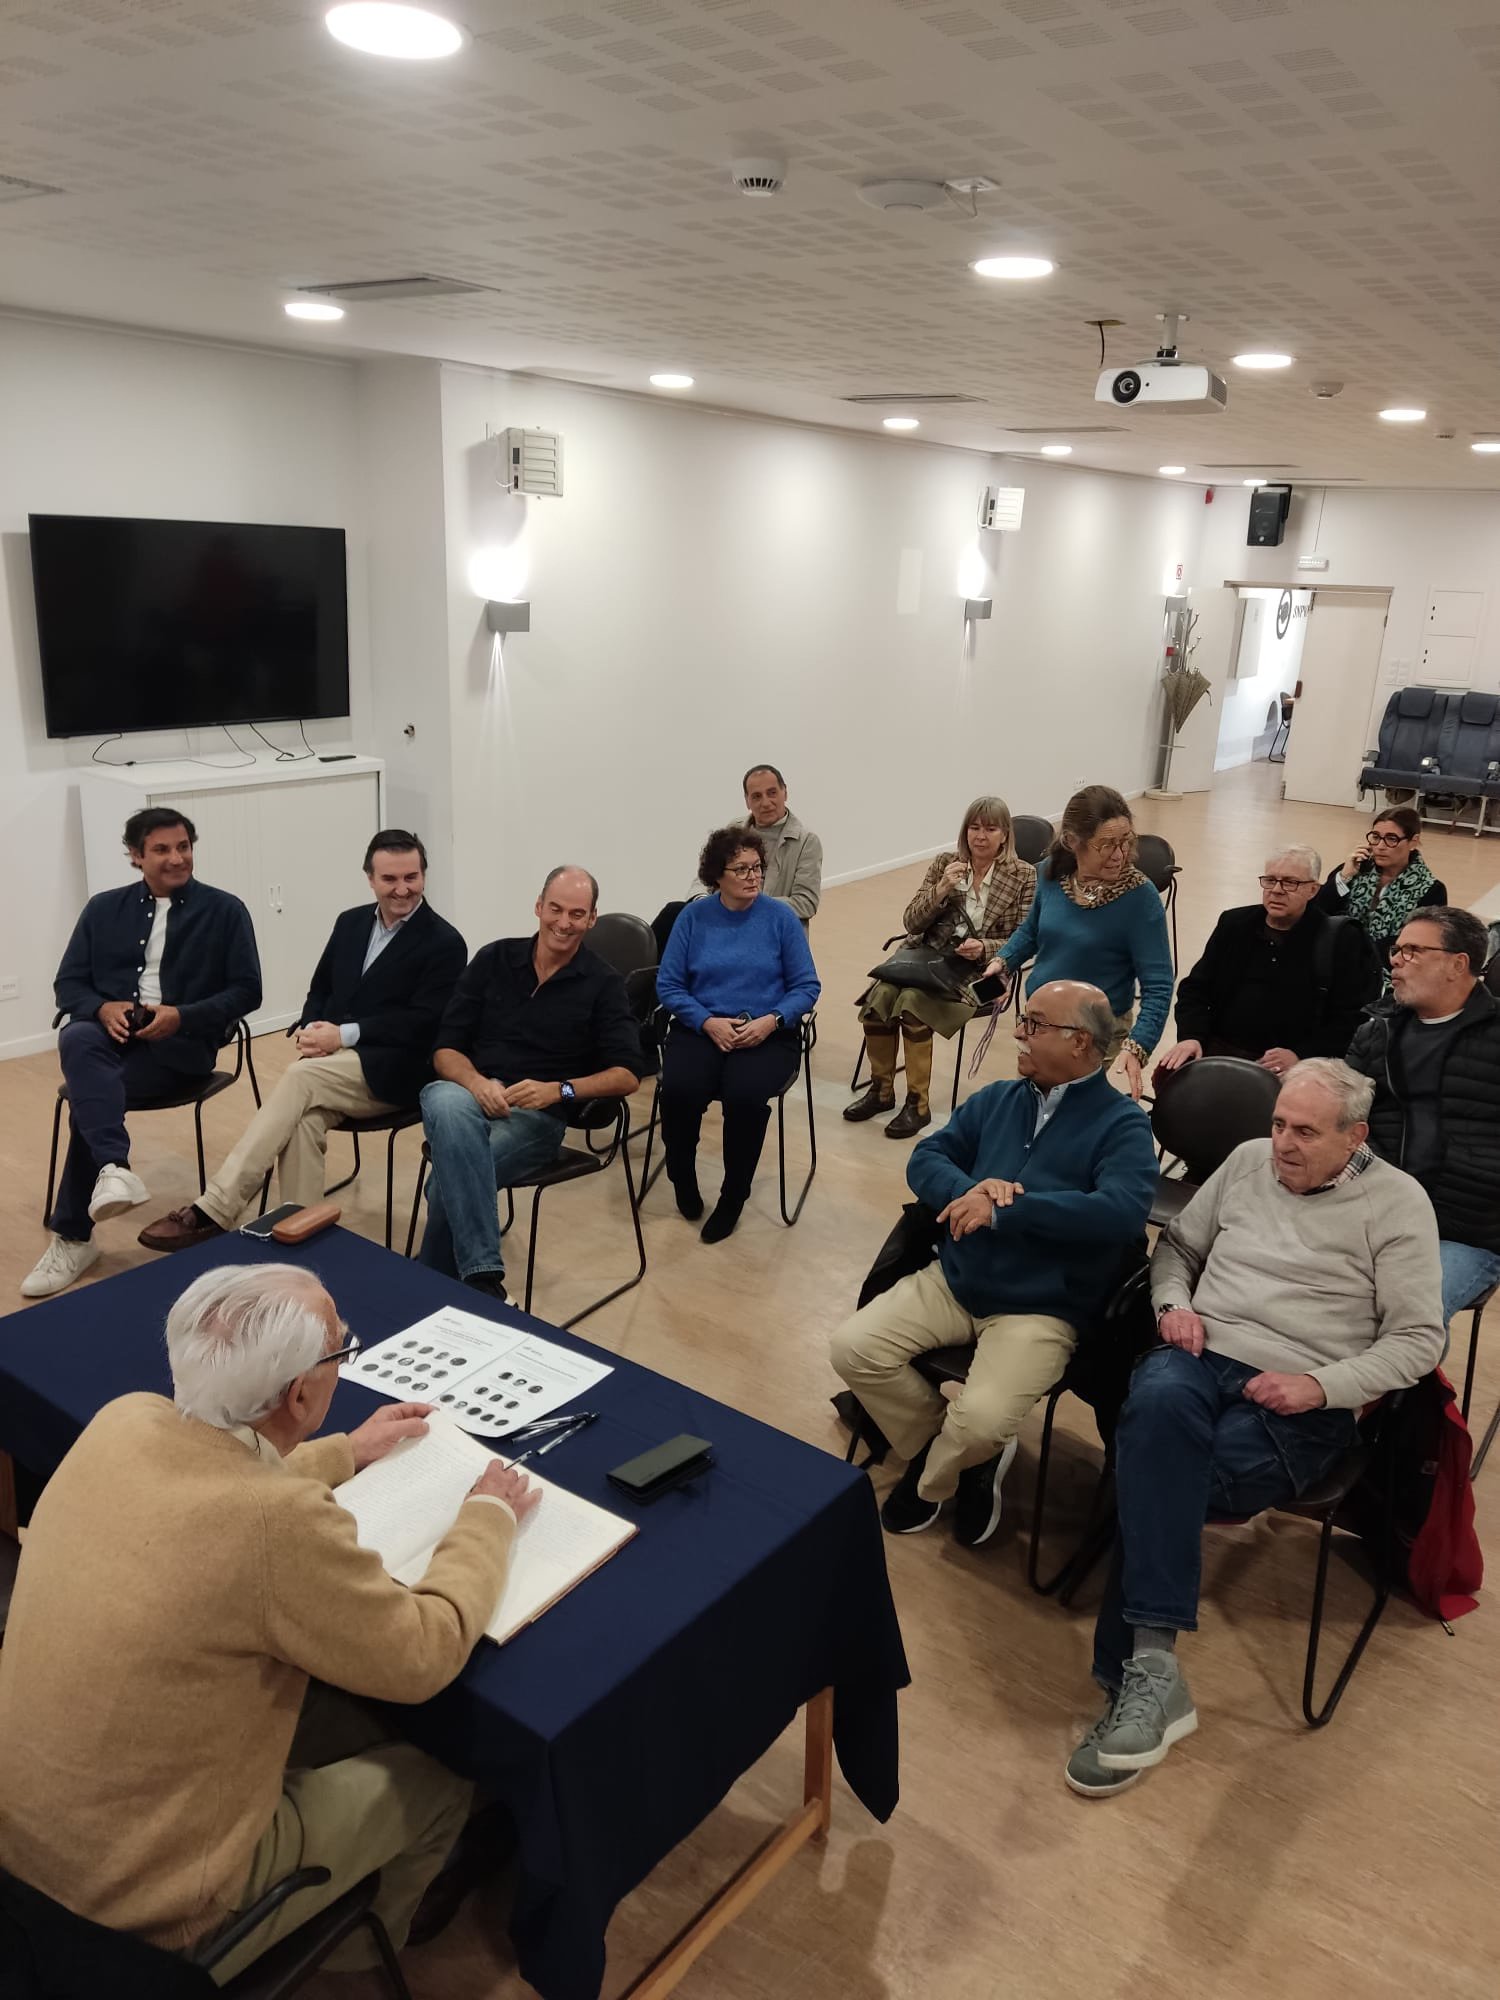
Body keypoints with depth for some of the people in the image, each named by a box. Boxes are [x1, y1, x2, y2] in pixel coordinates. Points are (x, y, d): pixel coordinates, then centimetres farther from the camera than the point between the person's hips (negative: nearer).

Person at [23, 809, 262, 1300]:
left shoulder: (225, 911, 5)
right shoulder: (104, 909, 15)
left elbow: (247, 991, 0)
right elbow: (68, 983, 11)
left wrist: (182, 1016, -15)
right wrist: (103, 1009, -12)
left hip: (181, 1043, -3)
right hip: (110, 1032, 3)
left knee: (87, 1094, -28)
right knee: (76, 1040, -34)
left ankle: (73, 1234, -20)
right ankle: (113, 1169, -45)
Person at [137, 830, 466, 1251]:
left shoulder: (445, 943, -4)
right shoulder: (351, 922, 15)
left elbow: (423, 1022, -12)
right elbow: (320, 989, 20)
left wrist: (344, 1034, -18)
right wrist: (312, 1029, -4)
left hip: (392, 1070, -5)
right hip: (333, 1061, 5)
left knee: (300, 1076, -31)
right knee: (304, 1118, -30)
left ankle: (213, 1211, -31)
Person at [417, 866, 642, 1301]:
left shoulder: (603, 984, 5)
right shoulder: (494, 959, 11)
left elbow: (628, 1073, -2)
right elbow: (446, 1049, 8)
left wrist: (558, 1089, -18)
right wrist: (476, 1082, -15)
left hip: (538, 1115, -2)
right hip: (471, 1095, 2)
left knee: (449, 1179, -33)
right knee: (444, 1102, -39)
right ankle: (482, 1278, -42)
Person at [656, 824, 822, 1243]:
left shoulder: (780, 916, 1)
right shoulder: (694, 916, 4)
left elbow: (806, 986, 1)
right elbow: (668, 985, 2)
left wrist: (771, 1020, -16)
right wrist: (708, 1022, -14)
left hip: (766, 1032, -1)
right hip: (701, 1027, 1)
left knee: (744, 1095, -32)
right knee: (678, 1090, -28)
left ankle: (733, 1197, -5)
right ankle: (682, 1179, 4)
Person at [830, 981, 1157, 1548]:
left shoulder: (1122, 1123, -6)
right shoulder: (996, 1099, 12)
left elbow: (1122, 1210, -23)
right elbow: (926, 1158, 7)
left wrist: (1002, 1210, -23)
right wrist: (970, 1191, -18)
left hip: (1041, 1309, -6)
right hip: (952, 1281, 6)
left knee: (981, 1420, -27)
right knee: (854, 1348, -11)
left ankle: (930, 1480, 11)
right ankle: (955, 1456, 13)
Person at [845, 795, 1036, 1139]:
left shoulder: (1023, 876, 1)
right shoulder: (946, 862, 8)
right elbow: (911, 922, 4)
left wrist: (983, 948, -19)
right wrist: (941, 889, -12)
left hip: (980, 969, -4)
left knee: (912, 1002, -30)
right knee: (878, 996, -25)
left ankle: (917, 1105, -18)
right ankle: (881, 1089, -5)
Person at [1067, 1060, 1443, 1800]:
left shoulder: (1397, 1202, 2)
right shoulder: (1247, 1161, 14)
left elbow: (1418, 1339, -1)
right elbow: (1177, 1244, 24)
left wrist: (1319, 1386, -14)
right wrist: (1174, 1303, 2)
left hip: (1297, 1401, -3)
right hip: (1200, 1355, 3)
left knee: (1155, 1472, -33)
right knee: (1158, 1405, -37)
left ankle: (1133, 1671, -21)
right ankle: (1152, 1666, -38)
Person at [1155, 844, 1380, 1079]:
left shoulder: (1342, 940, 2)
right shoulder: (1234, 925, 14)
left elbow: (1354, 1018, -2)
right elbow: (1196, 988, 14)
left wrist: (1300, 1056, -15)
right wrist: (1191, 1036, -5)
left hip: (1290, 1068, -3)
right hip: (1220, 1051, 3)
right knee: (1170, 1075, -26)